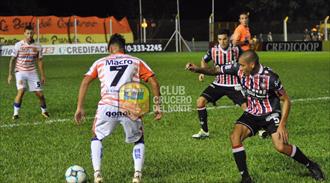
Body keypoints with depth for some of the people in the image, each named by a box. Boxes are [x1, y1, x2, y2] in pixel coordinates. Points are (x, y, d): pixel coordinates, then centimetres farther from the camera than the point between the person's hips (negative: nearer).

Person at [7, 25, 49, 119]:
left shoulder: (37, 46, 0)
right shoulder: (18, 45, -7)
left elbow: (39, 61, 9)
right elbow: (12, 60, 0)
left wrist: (43, 75, 8)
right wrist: (10, 74, -3)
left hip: (32, 72, 2)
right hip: (20, 72, -2)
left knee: (39, 93, -1)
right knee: (21, 91, -22)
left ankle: (44, 111, 23)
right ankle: (15, 113, -13)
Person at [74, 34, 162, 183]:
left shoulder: (100, 62, 20)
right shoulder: (136, 62, 20)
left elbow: (85, 82, 11)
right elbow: (153, 82, 12)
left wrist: (79, 108, 12)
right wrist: (157, 106, 14)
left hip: (107, 107, 0)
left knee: (96, 138, 24)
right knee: (139, 141, 24)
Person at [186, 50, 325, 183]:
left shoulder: (269, 77, -25)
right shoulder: (239, 69, -14)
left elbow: (286, 100, -16)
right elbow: (216, 71, -3)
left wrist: (282, 125, -20)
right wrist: (197, 69, -18)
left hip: (271, 114, -4)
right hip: (252, 114, 4)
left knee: (281, 147, -20)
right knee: (235, 137, -20)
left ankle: (311, 165, 6)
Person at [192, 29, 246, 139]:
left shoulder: (236, 49, -11)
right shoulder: (213, 50, -6)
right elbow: (204, 61, 14)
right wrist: (202, 72, -2)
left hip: (233, 85, -2)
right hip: (218, 84, 2)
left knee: (246, 106, -15)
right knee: (201, 101, -13)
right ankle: (204, 131, 2)